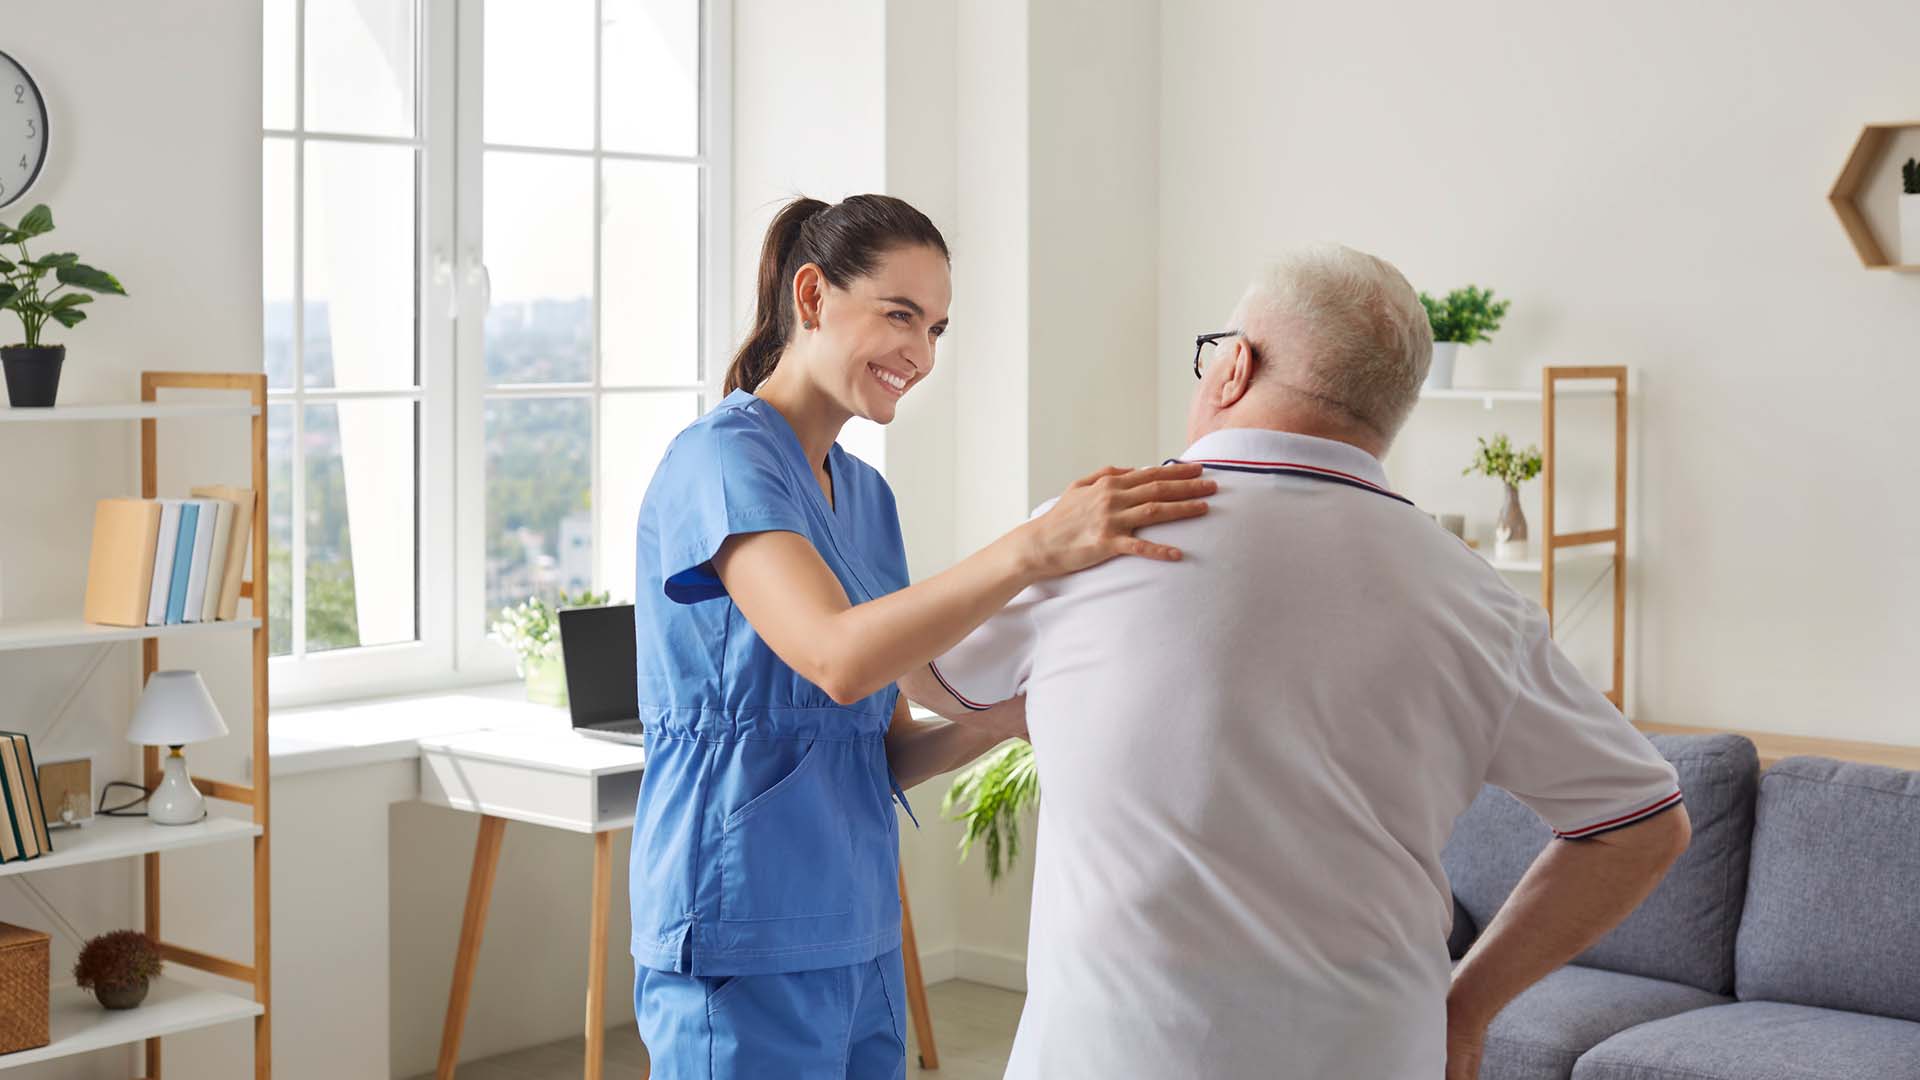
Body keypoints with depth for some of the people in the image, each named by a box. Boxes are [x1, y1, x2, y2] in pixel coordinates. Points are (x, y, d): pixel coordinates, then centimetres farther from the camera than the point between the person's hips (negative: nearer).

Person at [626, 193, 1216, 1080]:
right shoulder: (720, 459, -12)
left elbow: (886, 753, 11)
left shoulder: (866, 493, 13)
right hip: (745, 943, -8)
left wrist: (1007, 716, -8)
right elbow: (837, 658, -30)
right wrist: (1034, 549, -40)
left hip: (860, 935, 8)